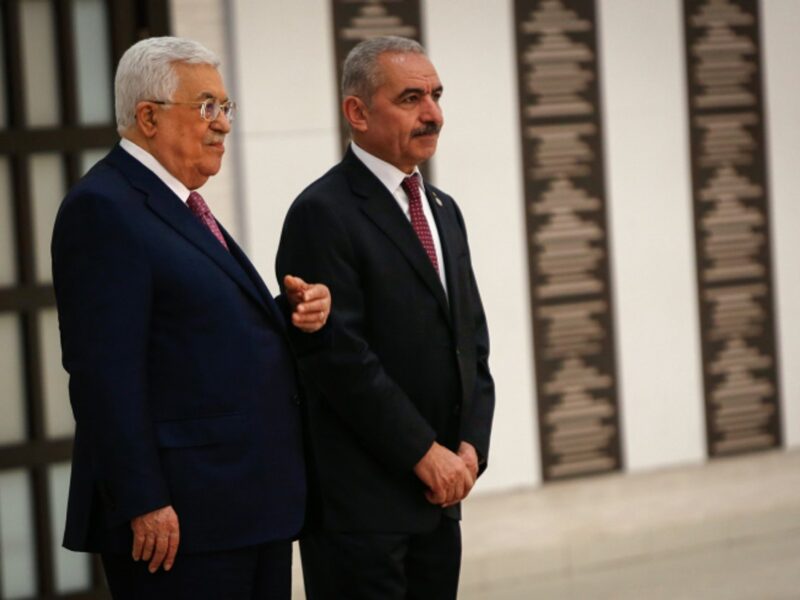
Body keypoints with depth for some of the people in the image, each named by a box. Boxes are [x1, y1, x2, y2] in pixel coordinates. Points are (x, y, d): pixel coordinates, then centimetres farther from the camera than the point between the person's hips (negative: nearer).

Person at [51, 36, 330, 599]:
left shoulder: (183, 207, 18)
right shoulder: (103, 209, -11)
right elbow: (105, 371, -18)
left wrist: (297, 314, 2)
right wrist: (142, 503, -22)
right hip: (178, 516, -9)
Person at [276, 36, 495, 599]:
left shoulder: (442, 210, 16)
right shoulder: (324, 213, -10)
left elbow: (472, 340, 16)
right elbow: (340, 356, -17)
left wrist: (470, 446, 1)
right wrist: (426, 453, -14)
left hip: (439, 495, 7)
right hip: (358, 499, -7)